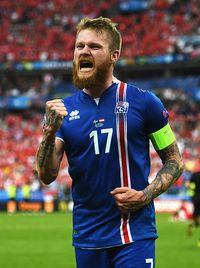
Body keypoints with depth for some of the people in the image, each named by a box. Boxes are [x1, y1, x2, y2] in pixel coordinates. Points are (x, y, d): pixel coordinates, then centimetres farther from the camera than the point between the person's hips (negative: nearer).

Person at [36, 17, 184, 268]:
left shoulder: (143, 101, -3)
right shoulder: (63, 109, 5)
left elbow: (174, 161, 3)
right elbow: (47, 176, -2)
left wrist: (145, 196, -12)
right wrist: (50, 132, -18)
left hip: (134, 234, -3)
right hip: (87, 235, 3)